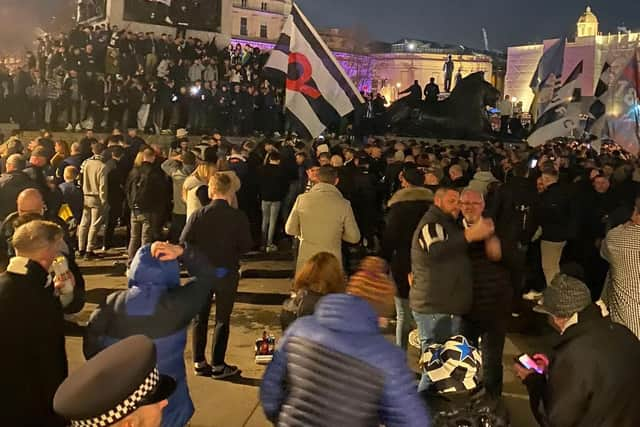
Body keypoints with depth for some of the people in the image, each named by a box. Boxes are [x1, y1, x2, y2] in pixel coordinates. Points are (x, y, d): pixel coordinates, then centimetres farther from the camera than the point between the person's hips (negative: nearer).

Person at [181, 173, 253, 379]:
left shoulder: (198, 215, -8)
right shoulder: (238, 217, -12)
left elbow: (184, 242, -10)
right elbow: (246, 246, -11)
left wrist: (202, 252, 7)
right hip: (227, 272, -2)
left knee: (200, 318, 15)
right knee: (222, 319, 8)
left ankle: (199, 362, 22)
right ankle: (218, 365, 13)